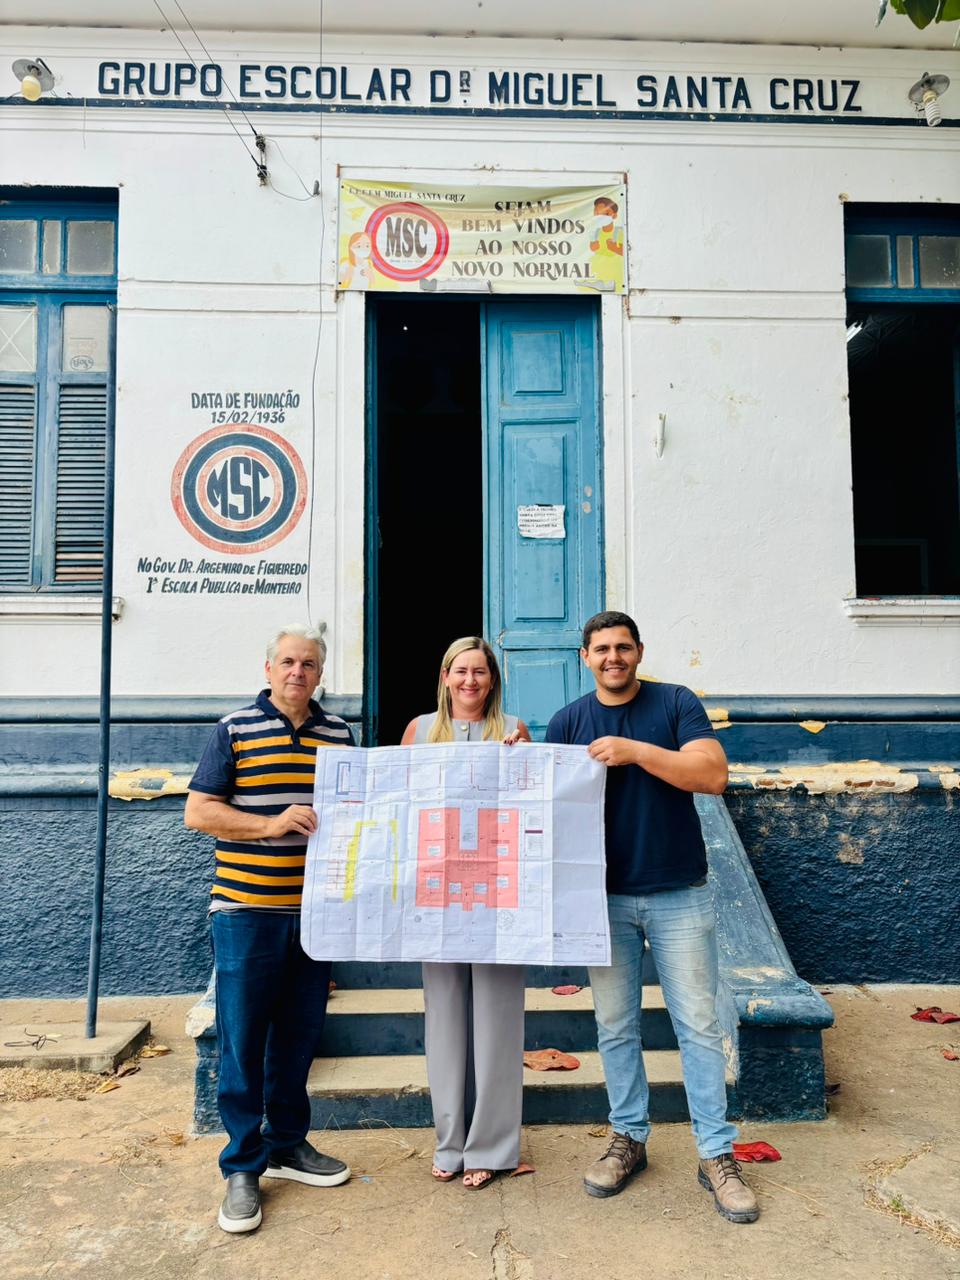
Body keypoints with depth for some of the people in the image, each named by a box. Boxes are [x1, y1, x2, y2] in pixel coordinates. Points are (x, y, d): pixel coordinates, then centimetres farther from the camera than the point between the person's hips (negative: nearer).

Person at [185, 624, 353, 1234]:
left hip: (315, 909, 4)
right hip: (247, 909, -3)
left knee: (300, 1035, 15)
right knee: (243, 1040, 4)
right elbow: (198, 811, -6)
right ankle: (243, 1166, 20)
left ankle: (288, 1144, 32)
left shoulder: (340, 734, 9)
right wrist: (272, 824, -17)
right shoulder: (235, 729, -2)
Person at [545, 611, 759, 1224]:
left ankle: (718, 1154, 19)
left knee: (699, 1026, 5)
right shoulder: (567, 723, 3)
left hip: (680, 894, -2)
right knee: (616, 1028, 12)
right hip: (606, 897, 2)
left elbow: (714, 774, -15)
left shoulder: (677, 704, -3)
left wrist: (635, 751, -22)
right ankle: (629, 1138, 29)